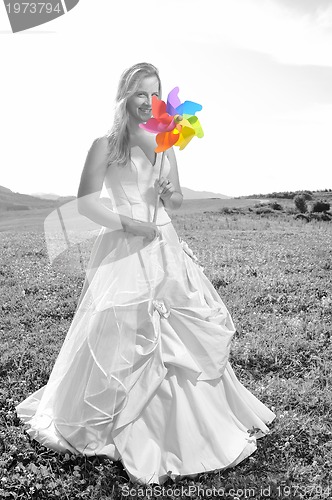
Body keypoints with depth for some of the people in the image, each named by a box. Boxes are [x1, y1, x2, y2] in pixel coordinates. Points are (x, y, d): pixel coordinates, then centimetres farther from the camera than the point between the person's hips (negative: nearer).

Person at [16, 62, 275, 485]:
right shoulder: (105, 145, -3)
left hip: (166, 245, 6)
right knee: (122, 335, -3)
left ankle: (190, 425, 28)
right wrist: (132, 225, -14)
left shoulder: (164, 144, 14)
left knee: (193, 327, 7)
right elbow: (86, 203, -8)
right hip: (124, 249, -6)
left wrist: (171, 191, -5)